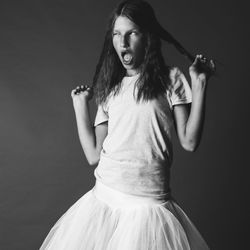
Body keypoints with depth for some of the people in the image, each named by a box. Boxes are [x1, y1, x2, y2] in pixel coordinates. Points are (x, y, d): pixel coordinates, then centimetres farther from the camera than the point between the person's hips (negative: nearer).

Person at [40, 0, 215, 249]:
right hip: (102, 201, 4)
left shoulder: (170, 79, 2)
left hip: (147, 205, -3)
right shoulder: (110, 88, 11)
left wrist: (199, 84, -9)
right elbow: (94, 155, 6)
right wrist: (80, 104, 10)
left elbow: (189, 142, -6)